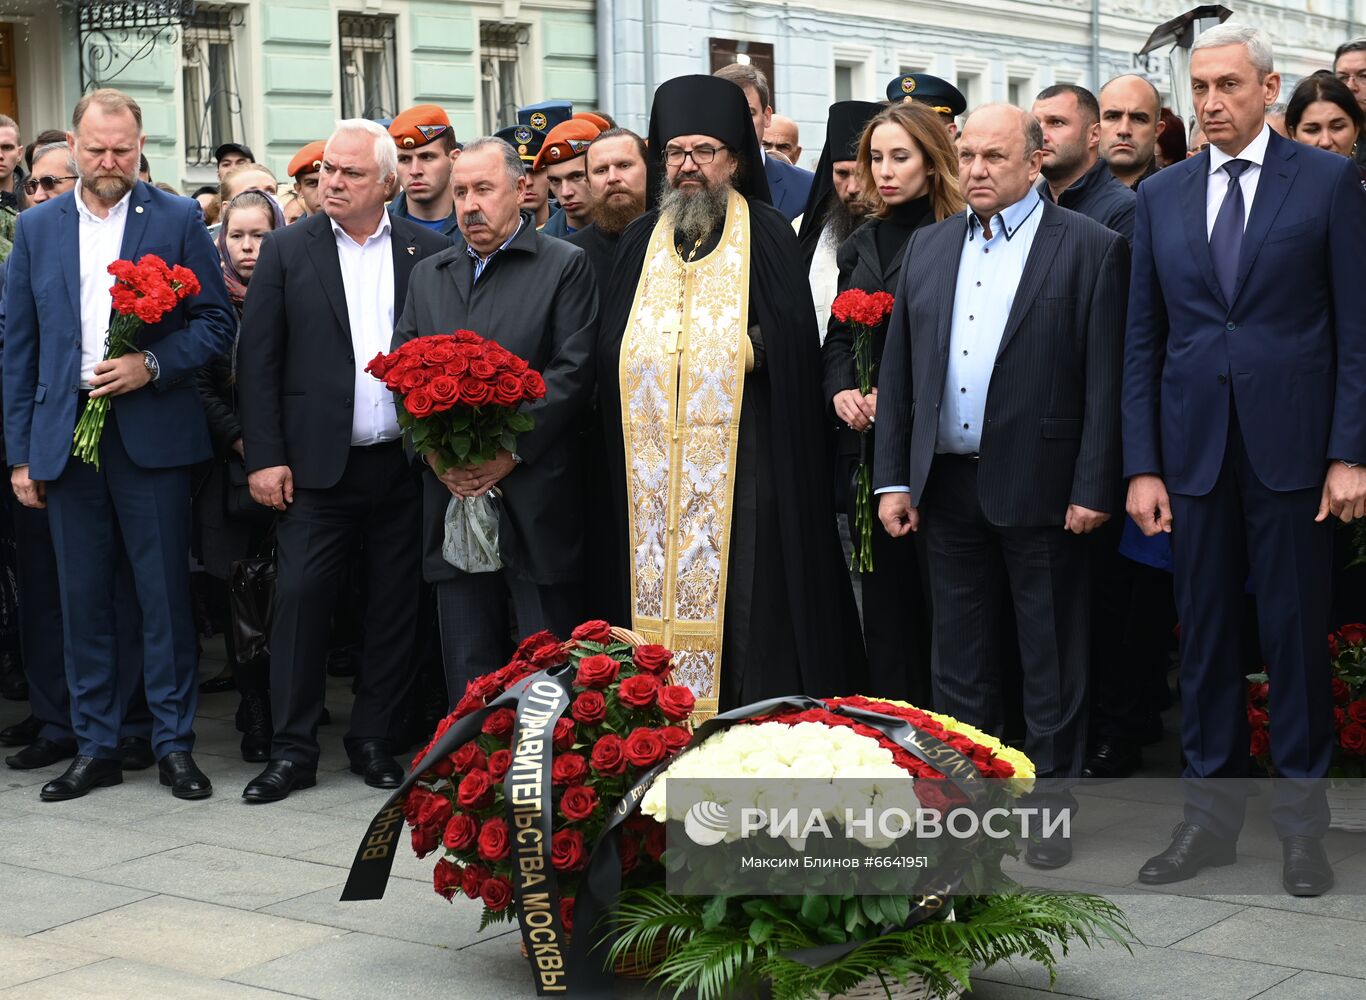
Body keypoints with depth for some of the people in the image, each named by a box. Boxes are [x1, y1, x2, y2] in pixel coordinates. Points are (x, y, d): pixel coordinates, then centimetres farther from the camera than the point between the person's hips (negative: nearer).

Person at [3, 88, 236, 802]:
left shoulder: (178, 221, 3)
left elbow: (216, 321, 2)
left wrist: (151, 365, -14)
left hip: (151, 434, -2)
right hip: (65, 436, 3)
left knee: (165, 594, 1)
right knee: (83, 597, 7)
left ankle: (174, 744, 11)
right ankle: (95, 747, 17)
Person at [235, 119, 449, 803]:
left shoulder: (428, 252, 5)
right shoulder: (288, 251, 3)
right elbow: (258, 358, 1)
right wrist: (264, 457, -6)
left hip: (404, 460, 1)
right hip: (319, 462, -1)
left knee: (394, 604, 7)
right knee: (299, 596, -4)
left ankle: (373, 740, 20)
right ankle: (293, 749, 6)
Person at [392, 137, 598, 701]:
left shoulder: (566, 266, 2)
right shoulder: (427, 276, 16)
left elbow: (572, 371, -7)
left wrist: (511, 450, -14)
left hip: (536, 500, -4)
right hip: (452, 493, 4)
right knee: (467, 665, 8)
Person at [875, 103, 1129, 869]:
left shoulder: (1092, 249, -4)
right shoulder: (929, 247, 11)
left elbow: (1106, 378, -8)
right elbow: (899, 368, 11)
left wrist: (1094, 489, -13)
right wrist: (894, 479, 6)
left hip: (1041, 486, -4)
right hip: (949, 485, 5)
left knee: (1051, 663, 5)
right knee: (961, 661, 12)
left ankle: (1051, 807, 16)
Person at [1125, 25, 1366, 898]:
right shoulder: (1162, 196, 9)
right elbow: (1143, 339, 9)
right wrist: (1142, 464, 3)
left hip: (1290, 447, -3)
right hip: (1195, 449, 3)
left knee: (1296, 632, 3)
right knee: (1204, 635, 8)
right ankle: (1212, 812, 19)